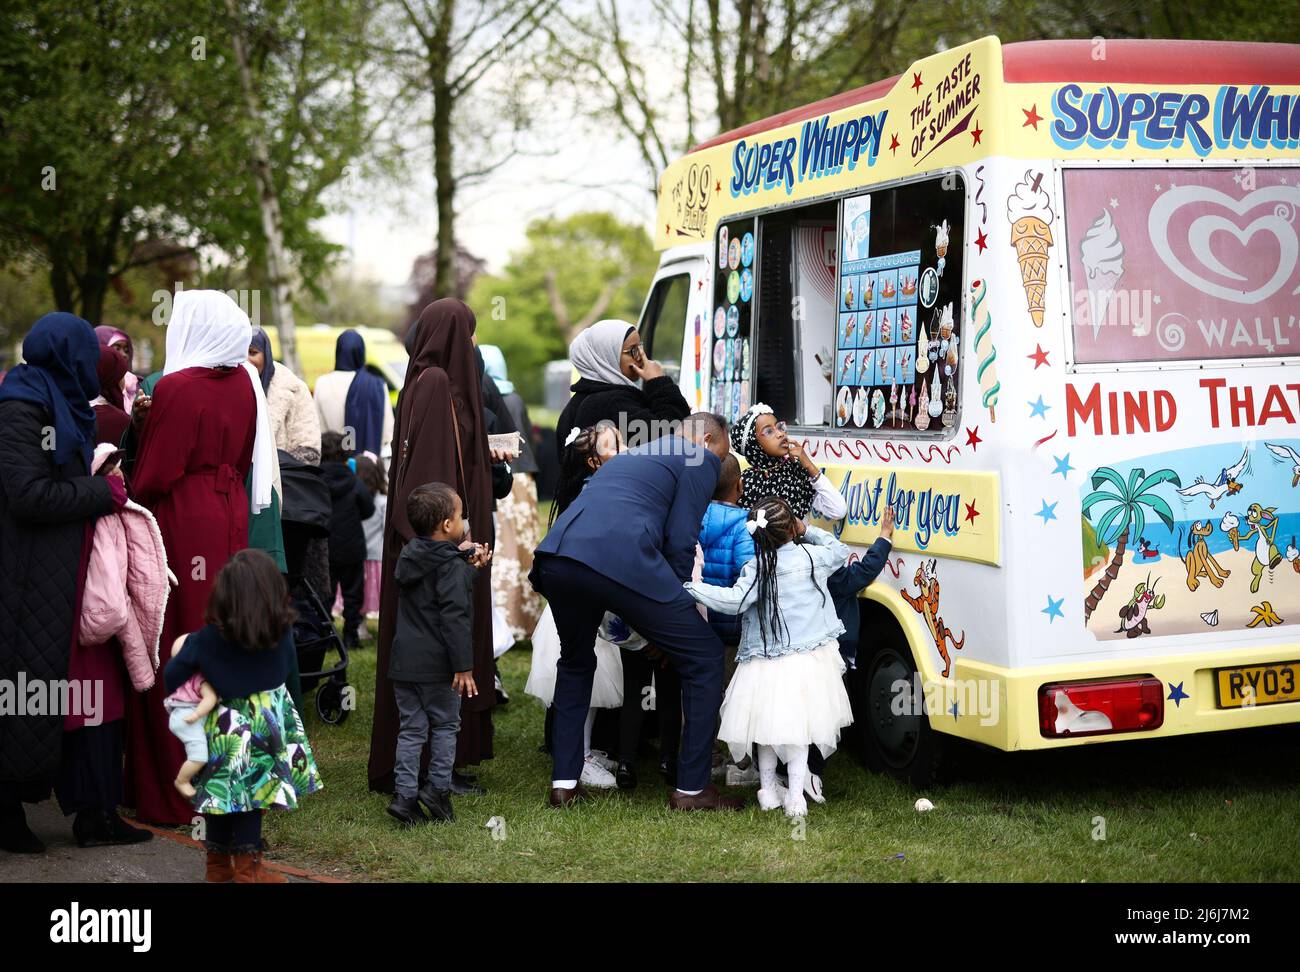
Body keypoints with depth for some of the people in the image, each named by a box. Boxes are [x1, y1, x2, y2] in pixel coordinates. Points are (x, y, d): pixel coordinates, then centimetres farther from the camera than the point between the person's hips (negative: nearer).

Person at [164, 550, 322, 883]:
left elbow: (172, 676, -8)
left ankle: (218, 863, 23)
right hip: (265, 720, 0)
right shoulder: (283, 632, -10)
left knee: (221, 789, 12)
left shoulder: (207, 639, -13)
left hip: (225, 723, 0)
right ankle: (247, 867, 10)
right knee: (250, 790, 7)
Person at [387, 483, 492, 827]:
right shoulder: (451, 566, -14)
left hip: (403, 662, 6)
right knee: (445, 724, 11)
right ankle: (438, 787, 12)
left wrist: (470, 566, 17)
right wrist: (464, 666, -18)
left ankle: (405, 794, 7)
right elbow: (454, 617, -19)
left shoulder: (410, 555, 9)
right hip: (436, 664, -6)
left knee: (411, 728, 10)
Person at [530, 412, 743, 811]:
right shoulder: (699, 460, 14)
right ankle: (691, 789, 11)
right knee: (704, 657, 9)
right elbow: (680, 542, 3)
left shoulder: (631, 455, 37)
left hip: (555, 556, 7)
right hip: (620, 560, -7)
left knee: (575, 664, 32)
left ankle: (564, 783, 27)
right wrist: (675, 603, 15)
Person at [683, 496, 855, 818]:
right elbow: (840, 550, 19)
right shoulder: (813, 556, -2)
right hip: (811, 659, 2)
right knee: (798, 728, 7)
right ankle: (795, 796, 2)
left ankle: (768, 789, 21)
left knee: (768, 727, 13)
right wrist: (808, 531, 23)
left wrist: (692, 587, -14)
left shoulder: (756, 568, -10)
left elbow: (733, 600, -20)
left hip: (767, 661, -1)